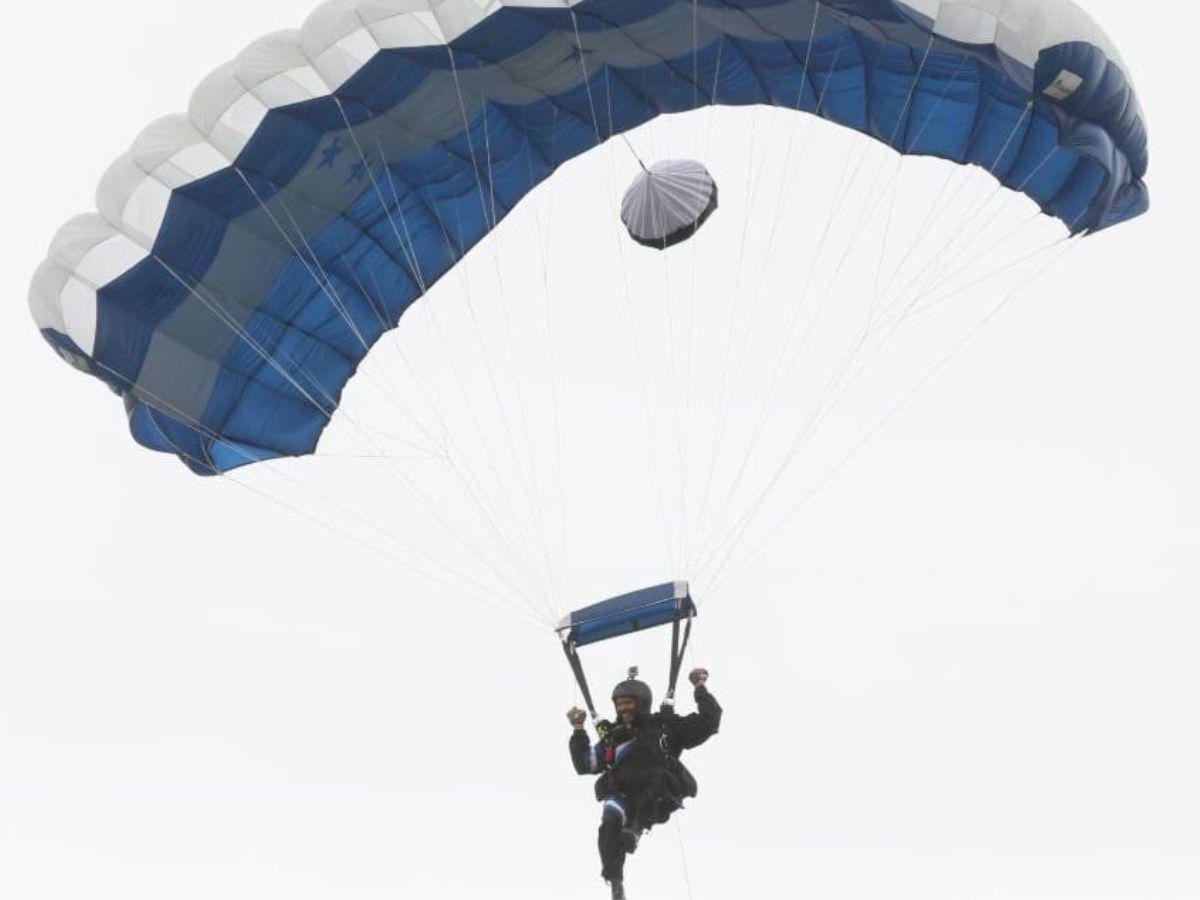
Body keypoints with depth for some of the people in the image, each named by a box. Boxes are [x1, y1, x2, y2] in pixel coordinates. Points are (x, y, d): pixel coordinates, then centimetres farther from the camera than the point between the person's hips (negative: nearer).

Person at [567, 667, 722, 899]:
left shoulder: (666, 725, 19)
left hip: (659, 799, -2)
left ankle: (637, 828, -40)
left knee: (656, 776, -36)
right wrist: (578, 731, 22)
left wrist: (700, 688, 11)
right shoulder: (612, 737, 27)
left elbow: (708, 721, 15)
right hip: (622, 797, 2)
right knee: (610, 824, -30)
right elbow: (584, 765, 26)